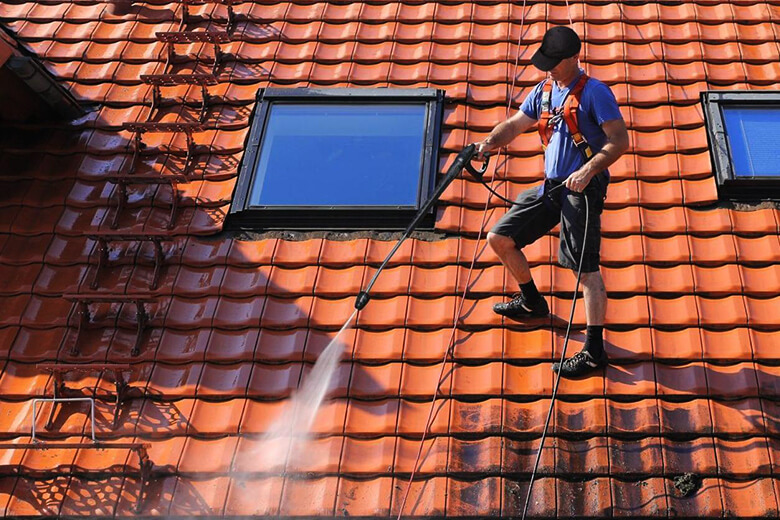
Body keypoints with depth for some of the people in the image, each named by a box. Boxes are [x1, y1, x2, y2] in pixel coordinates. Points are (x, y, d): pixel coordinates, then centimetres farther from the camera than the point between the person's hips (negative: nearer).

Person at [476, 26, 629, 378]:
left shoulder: (594, 92, -9)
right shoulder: (544, 91, 13)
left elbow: (620, 141, -14)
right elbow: (514, 125, 19)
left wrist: (588, 171, -27)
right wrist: (489, 143, -2)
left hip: (582, 189, -8)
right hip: (551, 187, 8)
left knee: (586, 268, -9)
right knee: (499, 237, 9)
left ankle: (594, 351, -3)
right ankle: (532, 302, 30)